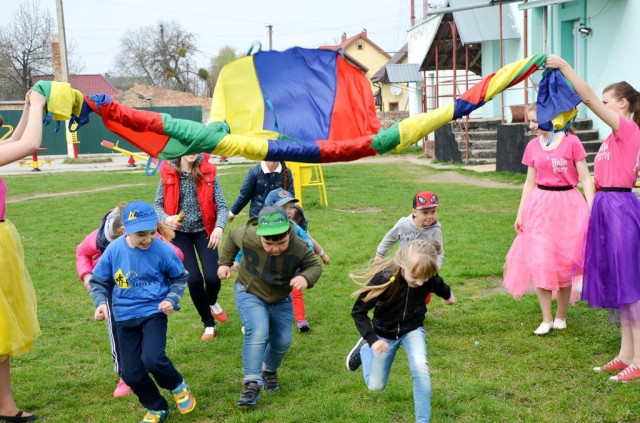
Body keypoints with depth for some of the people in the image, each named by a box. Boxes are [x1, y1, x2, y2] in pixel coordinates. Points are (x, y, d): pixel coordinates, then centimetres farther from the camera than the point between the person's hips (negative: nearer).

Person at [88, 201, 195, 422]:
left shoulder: (162, 250, -15)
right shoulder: (114, 250, -10)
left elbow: (180, 277, 2)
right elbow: (98, 281, 4)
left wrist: (172, 299, -14)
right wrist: (100, 303, -14)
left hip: (154, 311, -3)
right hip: (125, 316, 3)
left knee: (153, 359, -25)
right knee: (132, 373, 5)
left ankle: (178, 385, 10)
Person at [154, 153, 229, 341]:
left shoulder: (208, 172, -8)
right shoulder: (168, 173, -8)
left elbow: (221, 205, -11)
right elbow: (157, 204, 0)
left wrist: (219, 227, -29)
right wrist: (167, 219, -20)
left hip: (203, 231, 0)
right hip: (180, 232, 0)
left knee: (212, 277, -10)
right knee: (194, 279, -8)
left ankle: (212, 303, 30)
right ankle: (209, 324, 16)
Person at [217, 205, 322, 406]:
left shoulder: (299, 248, -29)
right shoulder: (247, 237, -29)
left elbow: (314, 266, -14)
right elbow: (232, 236, -6)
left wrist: (306, 278, -36)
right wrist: (225, 263, -4)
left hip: (281, 299, 3)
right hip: (250, 293, -2)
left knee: (283, 342, 5)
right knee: (258, 332, -26)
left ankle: (270, 372, 37)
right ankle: (251, 384, -19)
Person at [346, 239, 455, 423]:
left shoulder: (430, 278, -25)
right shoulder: (384, 278, -35)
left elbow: (441, 288, 4)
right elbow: (358, 311, -23)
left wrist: (448, 295, 26)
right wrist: (372, 340, -33)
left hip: (413, 330, 1)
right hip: (385, 334, -1)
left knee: (420, 367, -28)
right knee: (376, 386, 10)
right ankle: (364, 348, 38)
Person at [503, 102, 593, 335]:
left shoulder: (571, 142, -8)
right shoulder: (533, 146, 5)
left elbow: (585, 179, -5)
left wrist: (591, 210, -12)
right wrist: (520, 214, 10)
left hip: (567, 206, -3)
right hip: (540, 207, 3)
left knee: (565, 262, 6)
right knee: (539, 263, 0)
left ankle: (561, 316, 22)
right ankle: (546, 319, 11)